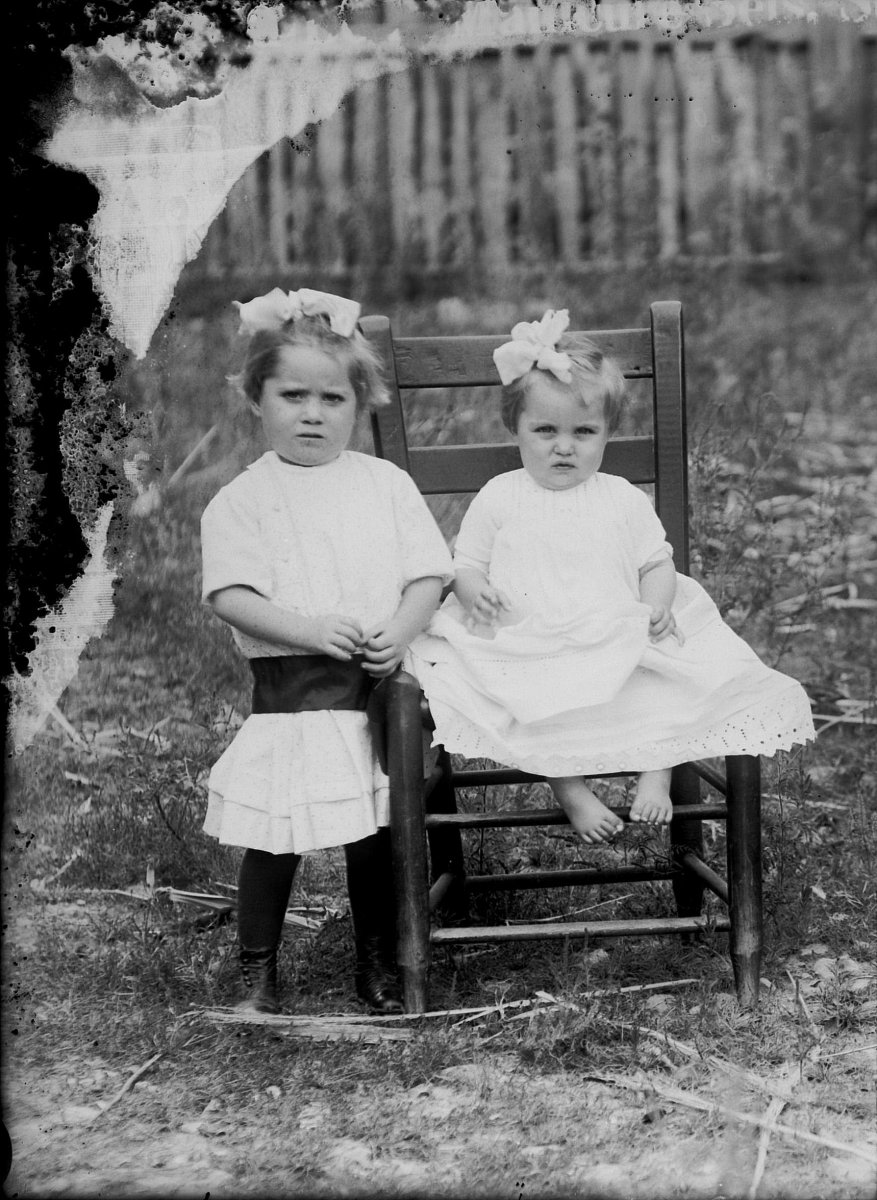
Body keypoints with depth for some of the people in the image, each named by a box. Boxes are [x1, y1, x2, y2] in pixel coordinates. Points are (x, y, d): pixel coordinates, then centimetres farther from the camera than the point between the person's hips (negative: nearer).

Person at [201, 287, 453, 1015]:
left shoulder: (386, 484, 7)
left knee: (375, 832, 7)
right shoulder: (242, 500, 0)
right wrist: (308, 629, -21)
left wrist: (400, 629, -15)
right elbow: (229, 595, -9)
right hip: (288, 689, -2)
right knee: (273, 837, -1)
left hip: (376, 684, 2)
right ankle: (258, 972, 16)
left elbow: (429, 573, 4)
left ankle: (378, 966, 25)